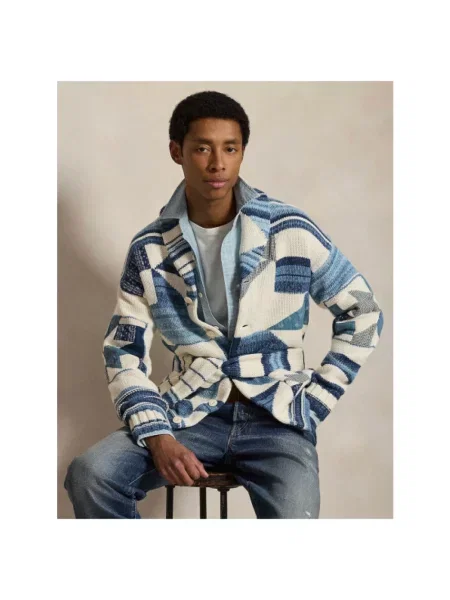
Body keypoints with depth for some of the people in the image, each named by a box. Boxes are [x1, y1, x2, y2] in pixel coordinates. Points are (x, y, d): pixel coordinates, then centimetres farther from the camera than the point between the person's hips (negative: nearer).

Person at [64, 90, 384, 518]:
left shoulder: (292, 231, -3)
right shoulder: (149, 249, 2)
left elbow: (363, 312, 6)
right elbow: (124, 354, 2)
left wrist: (317, 400, 0)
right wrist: (157, 436, -14)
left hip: (276, 415, -2)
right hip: (189, 411, 2)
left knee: (293, 512, -31)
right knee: (90, 475, -24)